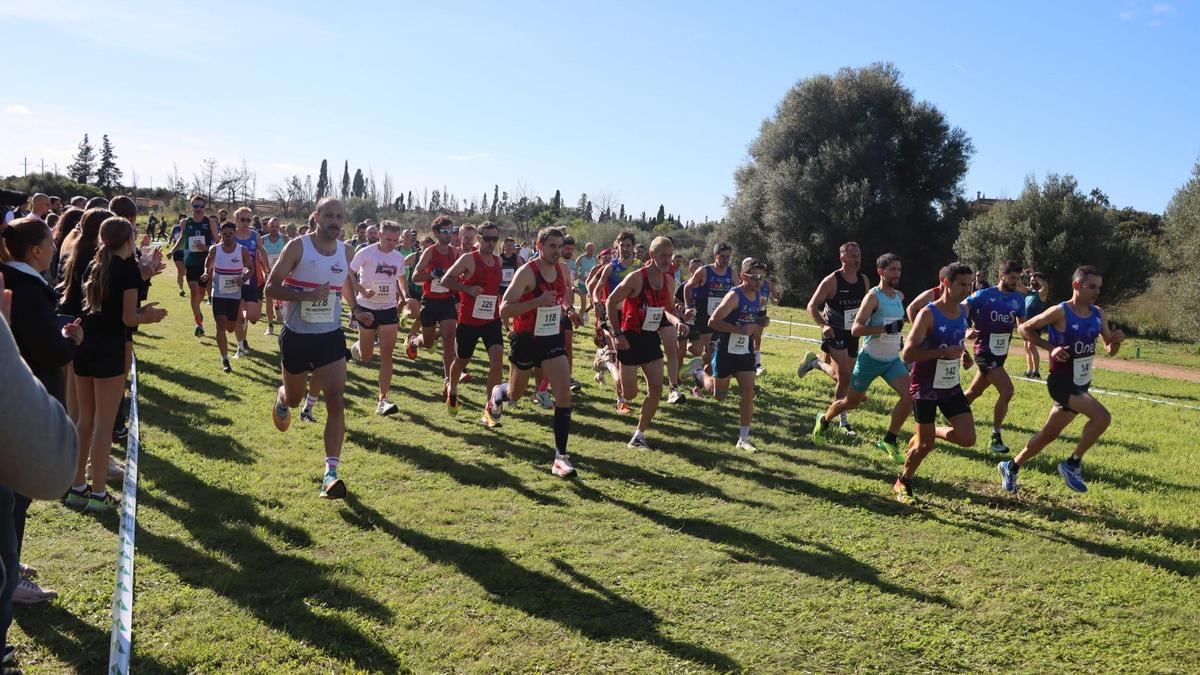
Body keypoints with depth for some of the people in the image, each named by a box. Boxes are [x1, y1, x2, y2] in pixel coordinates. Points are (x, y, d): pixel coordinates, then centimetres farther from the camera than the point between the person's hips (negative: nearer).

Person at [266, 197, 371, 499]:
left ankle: (331, 473, -11)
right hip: (296, 336, -2)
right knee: (294, 398, 18)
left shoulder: (345, 251, 2)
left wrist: (357, 312, 10)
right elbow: (271, 288, -13)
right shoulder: (297, 246, -11)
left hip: (331, 337, 2)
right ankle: (281, 399, 58)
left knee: (336, 402, -12)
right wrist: (309, 295, -27)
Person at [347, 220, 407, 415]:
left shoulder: (399, 257, 4)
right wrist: (362, 290, -25)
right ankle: (357, 347, 46)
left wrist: (404, 296, 7)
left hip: (389, 308, 3)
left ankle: (383, 400, -4)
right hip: (367, 307, -3)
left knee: (386, 355, -6)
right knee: (366, 357, 8)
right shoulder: (366, 252, -11)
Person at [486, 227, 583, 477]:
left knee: (564, 395, -12)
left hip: (552, 340, 4)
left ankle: (561, 456, -8)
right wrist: (537, 302, -35)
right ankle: (495, 396, 56)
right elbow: (504, 309, -24)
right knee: (514, 394, 17)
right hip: (525, 341, -4)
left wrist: (568, 311, 3)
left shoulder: (562, 270, 1)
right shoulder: (527, 272, -18)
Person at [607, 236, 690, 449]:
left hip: (651, 338, 6)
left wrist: (678, 322, -4)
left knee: (656, 389, -1)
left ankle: (639, 434, 13)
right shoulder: (637, 278, -17)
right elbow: (611, 302, -12)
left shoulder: (669, 281, 3)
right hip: (630, 337, -6)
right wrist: (617, 333, -16)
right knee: (630, 393, 0)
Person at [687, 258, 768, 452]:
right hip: (725, 351, -6)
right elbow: (713, 321, -25)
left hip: (745, 352, 6)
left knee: (748, 394, -3)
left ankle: (743, 439, 6)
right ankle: (698, 370, 37)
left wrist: (760, 322, 7)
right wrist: (740, 330, -28)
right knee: (720, 395, 8)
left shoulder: (759, 297, 4)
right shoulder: (734, 295, -19)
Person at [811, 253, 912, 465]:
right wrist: (886, 328, -33)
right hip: (870, 359, -5)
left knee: (910, 396, -16)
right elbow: (855, 329, -27)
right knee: (851, 402, 9)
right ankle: (823, 421, 39)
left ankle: (889, 441, -3)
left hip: (892, 360, 6)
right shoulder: (873, 296, -16)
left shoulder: (899, 296, 7)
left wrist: (898, 336, 16)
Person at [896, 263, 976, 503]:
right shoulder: (928, 314, -19)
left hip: (952, 386, 6)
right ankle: (903, 483, 26)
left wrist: (961, 352, 9)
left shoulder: (964, 311, 3)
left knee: (967, 438, -5)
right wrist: (943, 352, -28)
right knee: (925, 445, 2)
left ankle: (932, 432, 24)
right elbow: (907, 353, -25)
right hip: (926, 387, -6)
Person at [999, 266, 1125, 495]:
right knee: (1102, 417, -25)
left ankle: (1011, 467, 30)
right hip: (1061, 382, -7)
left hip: (1081, 384, 7)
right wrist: (1051, 347, -18)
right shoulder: (1060, 312, -15)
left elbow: (1110, 350, 11)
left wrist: (1115, 341, -11)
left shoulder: (1098, 314, 5)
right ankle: (1072, 464, -8)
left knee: (1049, 434, 14)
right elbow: (1025, 329, -8)